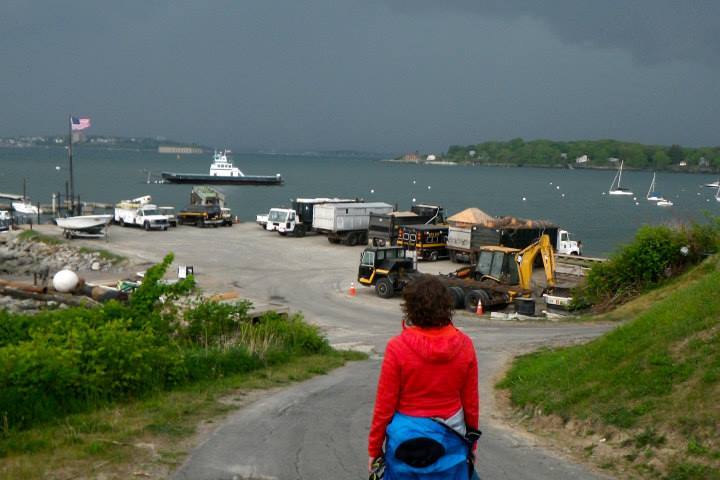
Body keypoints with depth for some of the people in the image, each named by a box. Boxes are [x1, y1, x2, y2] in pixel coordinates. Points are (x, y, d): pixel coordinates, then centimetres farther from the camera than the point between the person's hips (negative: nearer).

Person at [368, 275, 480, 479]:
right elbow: (471, 402, 1)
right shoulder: (464, 345, -8)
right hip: (449, 440, 2)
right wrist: (471, 442, 16)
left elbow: (385, 405, -10)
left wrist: (374, 448, 2)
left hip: (407, 438, -2)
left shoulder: (398, 347, -16)